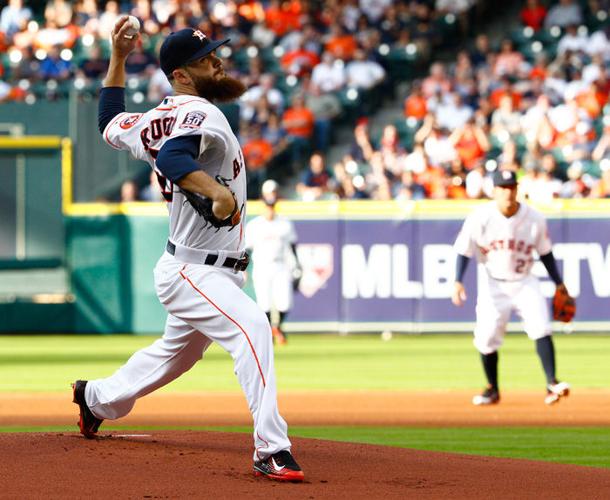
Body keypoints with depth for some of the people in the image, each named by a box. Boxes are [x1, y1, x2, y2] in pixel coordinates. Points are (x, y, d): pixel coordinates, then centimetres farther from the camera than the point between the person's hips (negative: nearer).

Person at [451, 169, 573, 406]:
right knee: (487, 338, -2)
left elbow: (545, 252, 3)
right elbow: (464, 250, -7)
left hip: (524, 282, 0)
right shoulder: (480, 217, -13)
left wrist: (559, 284, 5)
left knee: (541, 329, -18)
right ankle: (492, 389, 19)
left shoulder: (534, 219, -10)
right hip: (493, 283, 0)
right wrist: (458, 281, -18)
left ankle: (552, 385, -20)